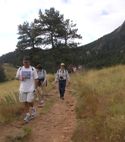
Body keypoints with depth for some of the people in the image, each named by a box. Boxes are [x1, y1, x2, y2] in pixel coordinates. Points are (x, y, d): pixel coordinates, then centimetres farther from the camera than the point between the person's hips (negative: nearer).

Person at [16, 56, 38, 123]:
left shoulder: (33, 69, -4)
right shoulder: (20, 69, 3)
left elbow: (35, 79, -1)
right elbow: (17, 77, 12)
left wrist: (35, 88, -6)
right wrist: (20, 78, -10)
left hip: (31, 88, -2)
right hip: (22, 89, 3)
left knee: (30, 101, -6)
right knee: (25, 102, 7)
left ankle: (33, 109, 26)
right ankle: (27, 115, 21)